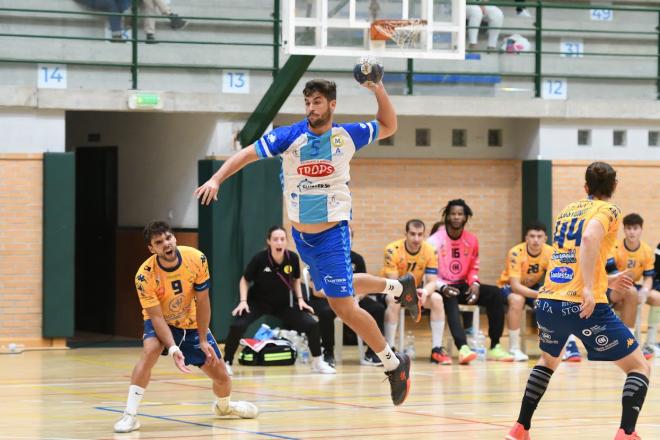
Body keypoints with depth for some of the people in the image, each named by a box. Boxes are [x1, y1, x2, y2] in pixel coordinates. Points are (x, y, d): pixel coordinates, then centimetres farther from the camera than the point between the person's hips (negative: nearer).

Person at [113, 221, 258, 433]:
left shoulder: (197, 259, -24)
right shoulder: (145, 275, -31)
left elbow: (202, 302, -13)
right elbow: (157, 316, -28)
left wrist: (203, 340, -13)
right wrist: (173, 349, -39)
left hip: (192, 324, 3)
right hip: (160, 322, -3)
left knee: (222, 377, 3)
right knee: (150, 351, -36)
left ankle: (224, 406, 40)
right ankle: (130, 415, -32)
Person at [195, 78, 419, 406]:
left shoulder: (347, 135, -8)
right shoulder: (290, 136, -10)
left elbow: (388, 126, 8)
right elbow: (246, 154, -12)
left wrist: (379, 90, -8)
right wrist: (216, 179, -28)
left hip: (332, 233, -4)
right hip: (301, 235, 4)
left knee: (343, 306, -13)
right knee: (339, 288, 23)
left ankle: (394, 364, 2)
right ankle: (398, 287, 50)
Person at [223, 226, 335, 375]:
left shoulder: (292, 258, -15)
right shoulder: (259, 258, -23)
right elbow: (245, 280, -6)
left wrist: (300, 299, -4)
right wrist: (243, 301, -18)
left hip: (283, 304, 3)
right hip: (257, 302, -3)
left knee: (312, 325, -8)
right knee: (237, 326, -27)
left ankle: (318, 363, 13)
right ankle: (227, 364, -8)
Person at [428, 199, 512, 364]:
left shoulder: (471, 241, 5)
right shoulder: (435, 241, -11)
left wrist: (475, 284, -6)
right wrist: (443, 288, -27)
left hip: (462, 286, 6)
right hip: (442, 288, -6)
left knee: (495, 293, -14)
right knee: (450, 300, -40)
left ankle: (494, 347, -13)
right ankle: (463, 348, -58)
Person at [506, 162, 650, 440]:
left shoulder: (567, 211, 21)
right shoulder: (608, 210, 1)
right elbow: (589, 237, -23)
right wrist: (589, 288, -27)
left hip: (548, 302, 7)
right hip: (585, 306, -6)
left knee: (547, 361, 35)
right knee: (639, 367, 5)